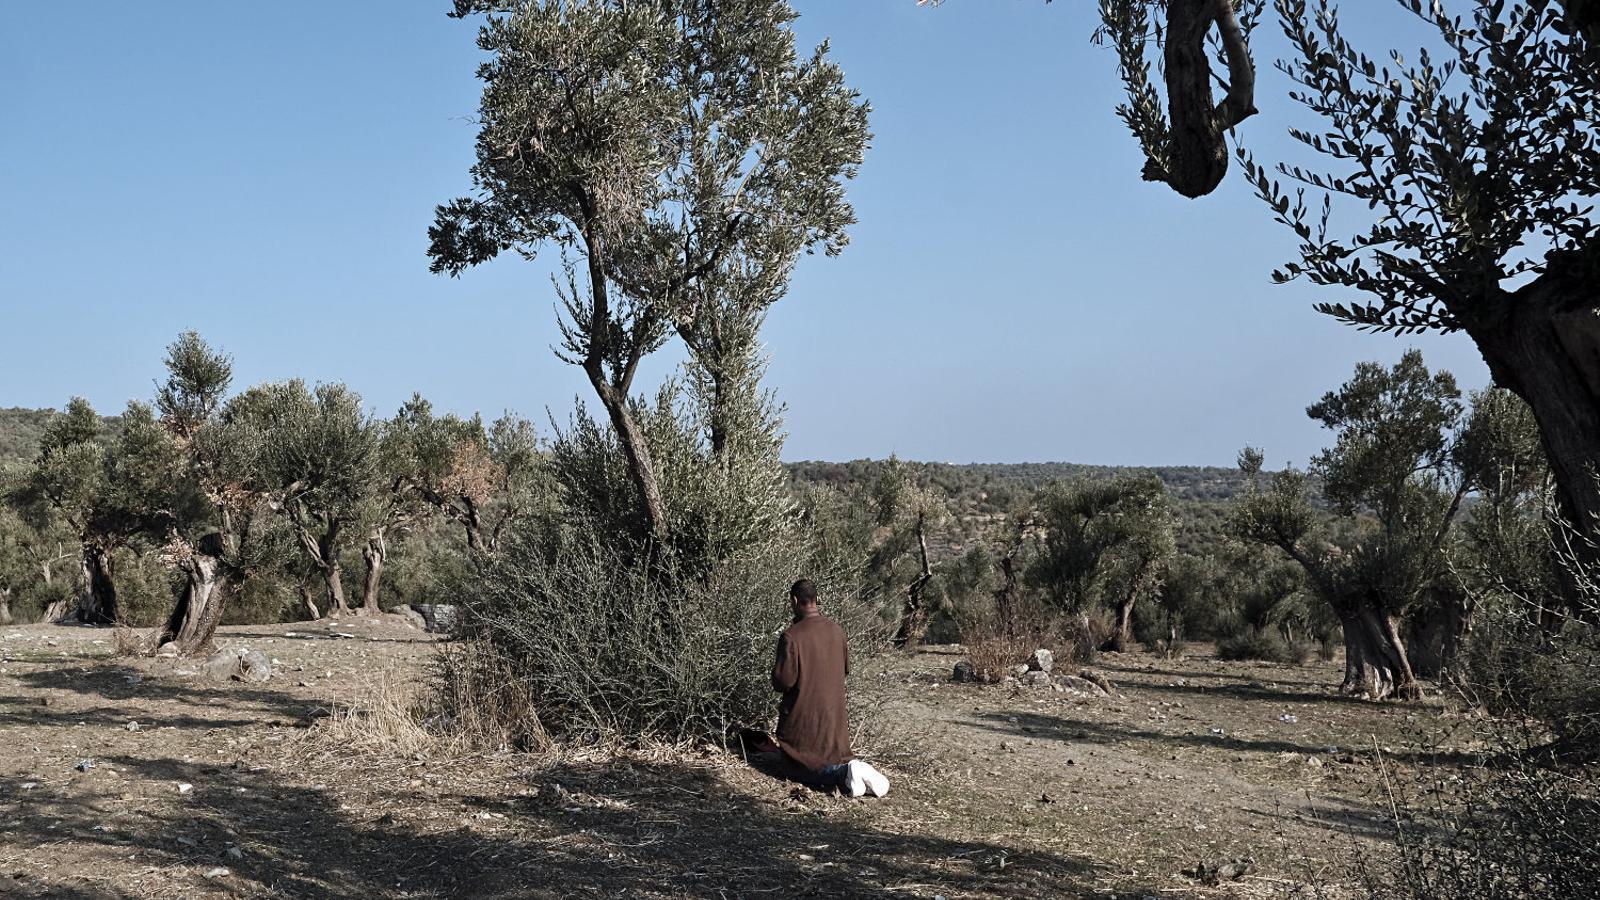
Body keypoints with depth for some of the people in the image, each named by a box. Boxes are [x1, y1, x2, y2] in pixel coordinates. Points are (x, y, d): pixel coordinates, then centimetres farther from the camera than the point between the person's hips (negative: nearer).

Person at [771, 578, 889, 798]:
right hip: (834, 716, 6)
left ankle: (844, 775, -20)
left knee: (797, 768, 6)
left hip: (803, 717, -6)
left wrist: (776, 672, 3)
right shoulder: (836, 630, 0)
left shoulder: (792, 636, -20)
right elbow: (846, 668, 12)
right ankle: (855, 768, -8)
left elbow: (783, 681, -19)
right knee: (837, 758, 25)